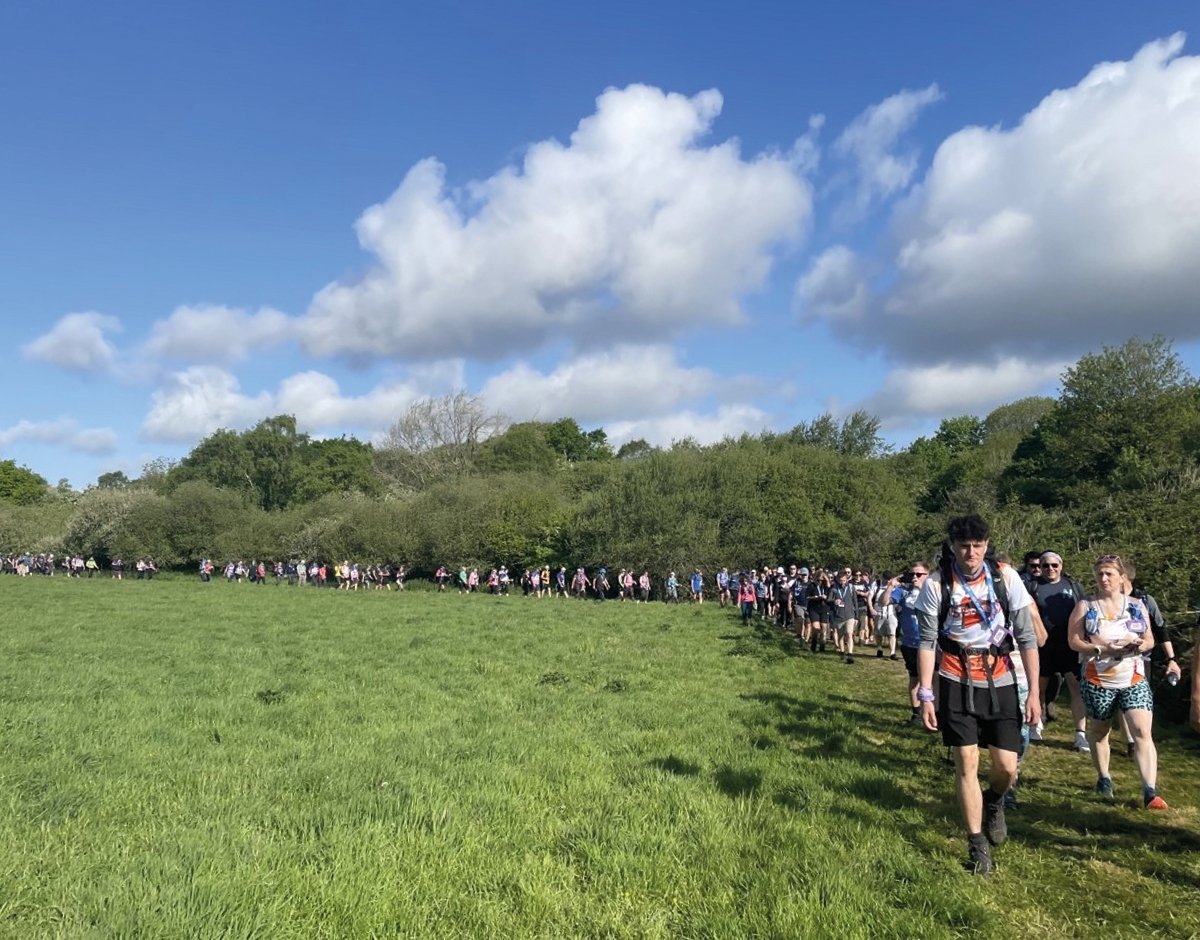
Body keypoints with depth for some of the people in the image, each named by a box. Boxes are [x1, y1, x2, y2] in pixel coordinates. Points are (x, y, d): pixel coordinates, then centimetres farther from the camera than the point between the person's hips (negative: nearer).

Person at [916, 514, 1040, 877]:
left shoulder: (1005, 577, -7)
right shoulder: (937, 584, -10)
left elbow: (1027, 637, -2)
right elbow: (927, 642, -6)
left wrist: (1034, 693, -4)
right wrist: (925, 696, -9)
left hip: (1000, 682, 1)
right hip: (956, 684, -1)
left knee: (1007, 767, 2)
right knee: (966, 764, 0)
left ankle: (994, 802, 37)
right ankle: (977, 845, 16)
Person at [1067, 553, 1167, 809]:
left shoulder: (1136, 606, 7)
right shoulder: (1085, 606, 0)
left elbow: (1150, 639, 12)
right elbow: (1074, 641, -5)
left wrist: (1143, 645, -11)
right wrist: (1102, 649, -20)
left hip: (1134, 679, 1)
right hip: (1098, 681, -1)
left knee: (1143, 733, -12)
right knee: (1099, 732, 13)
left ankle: (1150, 792, -14)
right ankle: (1103, 778, 33)